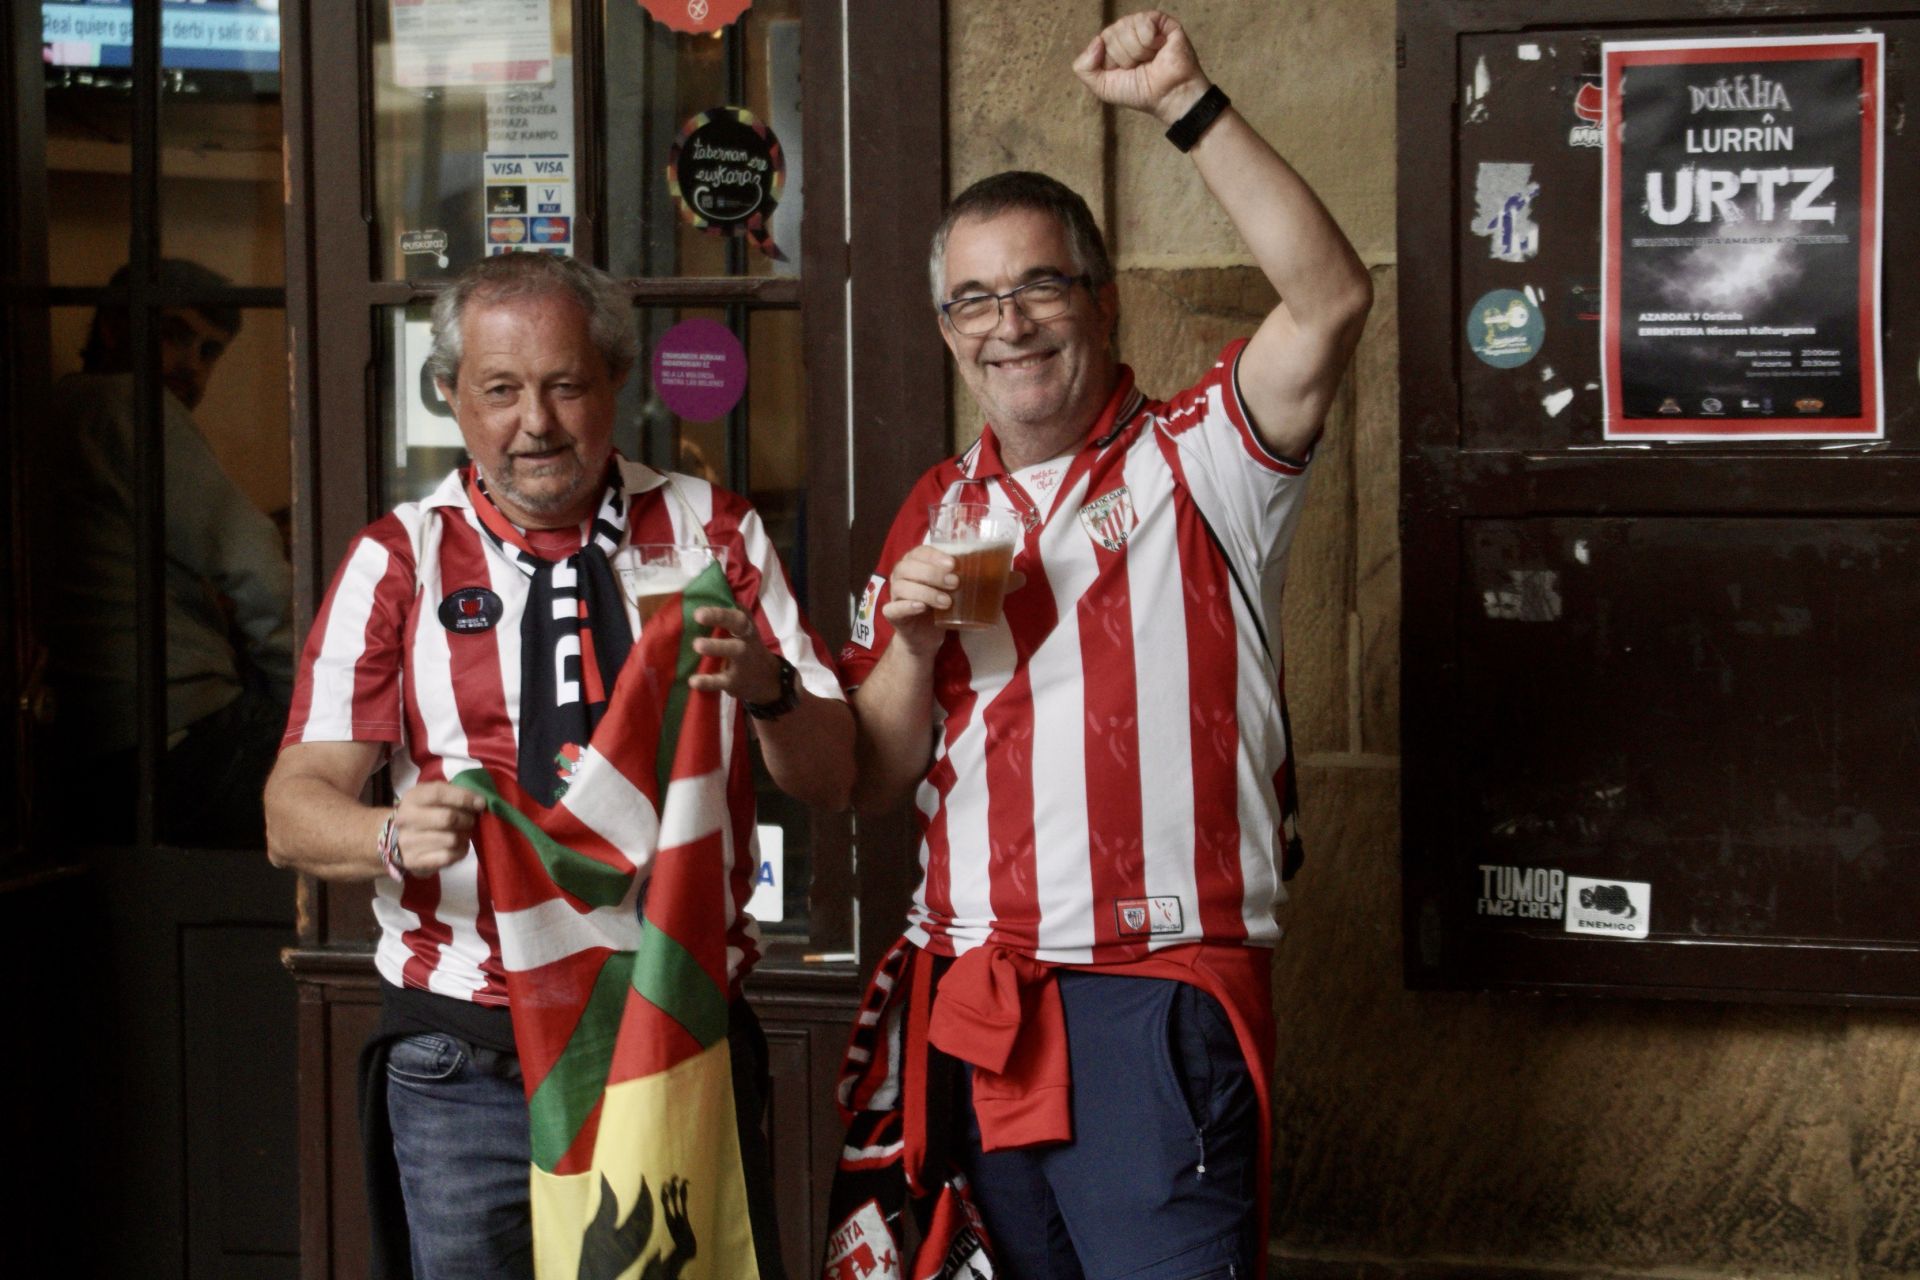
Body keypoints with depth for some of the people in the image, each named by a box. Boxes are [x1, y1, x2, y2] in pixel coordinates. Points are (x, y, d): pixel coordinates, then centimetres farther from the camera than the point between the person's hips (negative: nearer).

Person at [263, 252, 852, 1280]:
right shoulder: (399, 560, 3)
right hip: (468, 1063, -1)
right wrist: (396, 836, -26)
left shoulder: (711, 531, 7)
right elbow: (295, 809, -4)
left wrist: (766, 689, -19)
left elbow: (830, 778, 3)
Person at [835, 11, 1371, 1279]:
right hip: (977, 1005, 5)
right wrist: (914, 638, -5)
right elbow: (871, 779, 14)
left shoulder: (1192, 463, 0)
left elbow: (1331, 300, -19)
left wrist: (1188, 103, -21)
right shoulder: (940, 513, 15)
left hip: (1158, 994, -5)